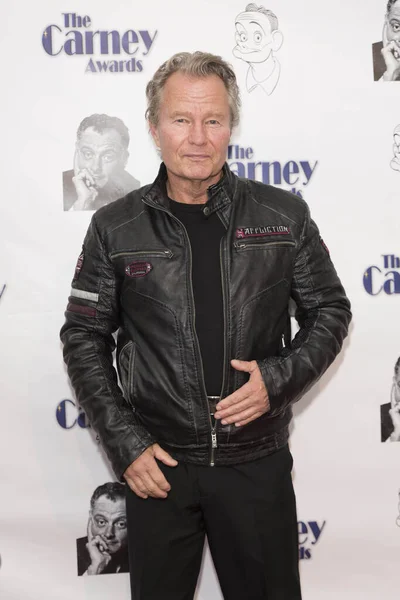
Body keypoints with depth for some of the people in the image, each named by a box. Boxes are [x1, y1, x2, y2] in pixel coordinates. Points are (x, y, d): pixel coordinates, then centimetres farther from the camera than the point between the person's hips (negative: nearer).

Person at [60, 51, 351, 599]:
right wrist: (125, 444, -6)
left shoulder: (284, 215, -3)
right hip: (158, 464, 0)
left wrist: (280, 379, -12)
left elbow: (330, 311, 6)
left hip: (258, 461, 1)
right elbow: (84, 336, 1)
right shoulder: (116, 228, -4)